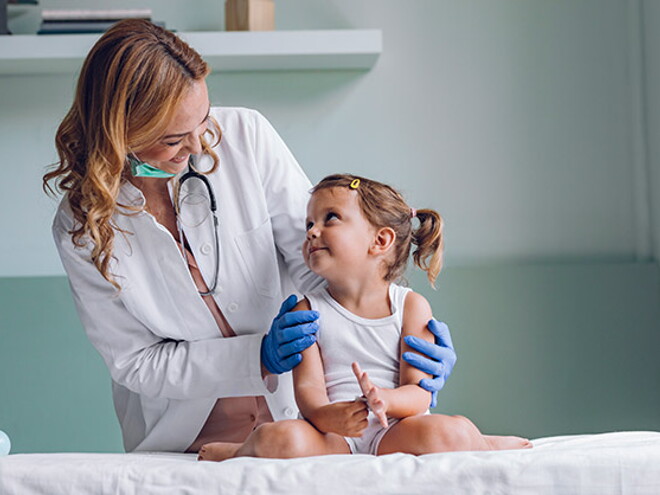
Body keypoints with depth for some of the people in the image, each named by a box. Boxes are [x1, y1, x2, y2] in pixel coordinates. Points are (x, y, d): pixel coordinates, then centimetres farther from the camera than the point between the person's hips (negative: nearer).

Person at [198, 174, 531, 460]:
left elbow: (419, 391, -2)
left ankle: (478, 445, 1)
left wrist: (383, 400, -27)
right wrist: (328, 417, -28)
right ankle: (245, 451, 1)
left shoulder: (411, 307, 6)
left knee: (448, 433, -32)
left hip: (393, 432, 0)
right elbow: (308, 387, -3)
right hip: (335, 436, 0)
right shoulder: (307, 312, 8)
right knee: (284, 438, -32)